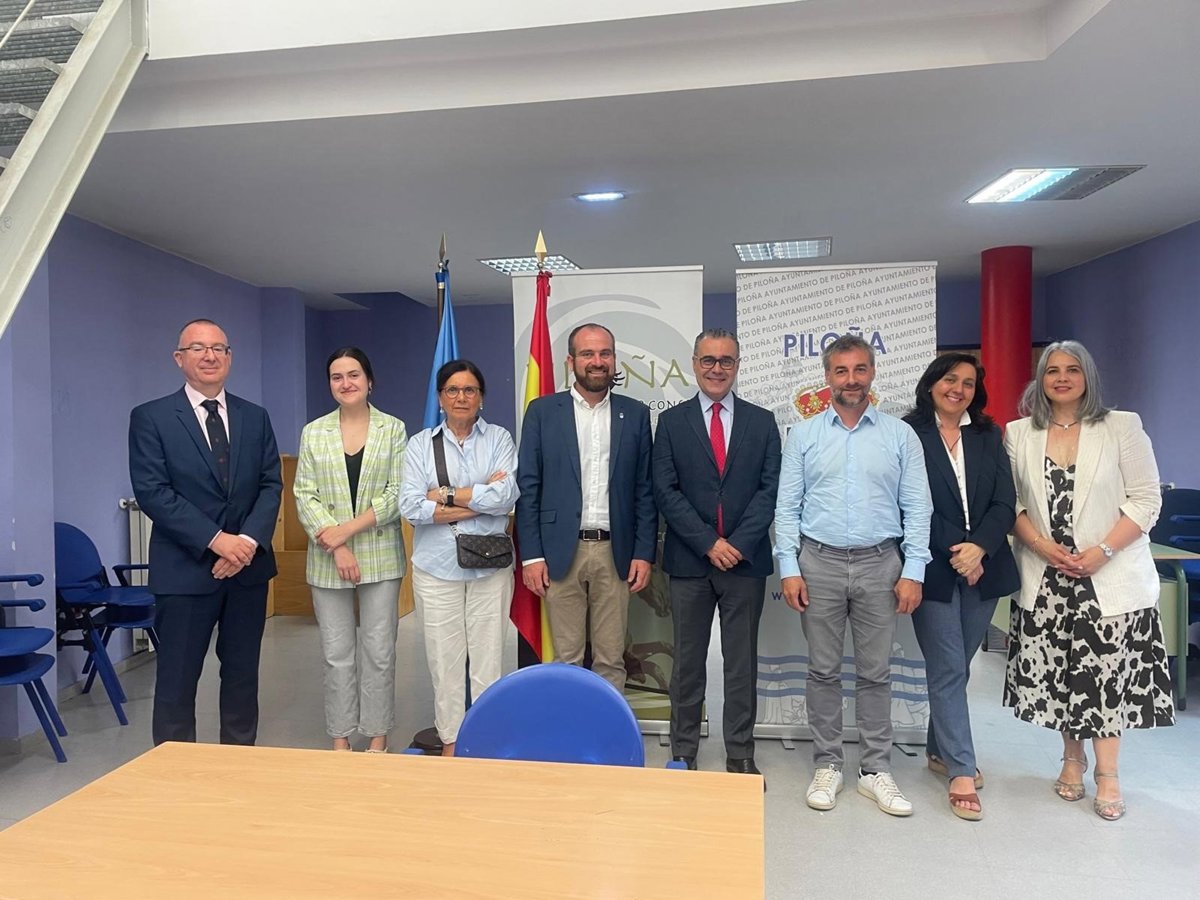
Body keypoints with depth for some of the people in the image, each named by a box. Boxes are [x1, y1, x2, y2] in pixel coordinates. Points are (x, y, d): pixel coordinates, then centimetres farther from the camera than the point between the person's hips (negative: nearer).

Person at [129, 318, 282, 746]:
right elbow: (152, 491, -10)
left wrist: (249, 540, -12)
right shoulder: (150, 418, -2)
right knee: (177, 682, 5)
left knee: (243, 677, 13)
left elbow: (271, 485, 4)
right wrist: (215, 540, -17)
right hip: (185, 569, -3)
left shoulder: (255, 417, 9)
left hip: (249, 565, 4)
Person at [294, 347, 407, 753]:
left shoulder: (393, 428, 3)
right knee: (337, 653, 8)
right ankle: (341, 739, 20)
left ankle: (377, 739, 17)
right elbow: (305, 496, 1)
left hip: (380, 556, -1)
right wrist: (337, 547, -11)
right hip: (327, 560, 1)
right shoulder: (313, 432, 7)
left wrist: (349, 528, -13)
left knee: (379, 651, 4)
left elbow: (397, 492, -4)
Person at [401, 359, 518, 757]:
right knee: (445, 659, 6)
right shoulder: (421, 443, 6)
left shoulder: (499, 439, 4)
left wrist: (446, 494, -9)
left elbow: (506, 496, -11)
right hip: (437, 568, 1)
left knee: (487, 657, 3)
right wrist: (482, 499, -10)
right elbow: (410, 506, -7)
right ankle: (450, 742, 21)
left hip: (490, 567, 0)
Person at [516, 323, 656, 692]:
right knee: (565, 660, 7)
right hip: (560, 552, -1)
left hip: (615, 554, 1)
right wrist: (532, 554, -5)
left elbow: (645, 489, 7)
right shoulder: (542, 411, 3)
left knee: (611, 660, 8)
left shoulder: (635, 413, 7)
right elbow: (527, 486, 1)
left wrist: (644, 552, 0)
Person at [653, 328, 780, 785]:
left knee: (742, 661, 9)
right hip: (689, 560, 0)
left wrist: (739, 543, -12)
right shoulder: (671, 422, 4)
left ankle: (740, 755, 21)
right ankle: (683, 752, 21)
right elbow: (666, 491, -3)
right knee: (688, 661, 9)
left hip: (746, 559, 1)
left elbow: (769, 489, -1)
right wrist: (708, 543, -12)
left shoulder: (762, 422, 6)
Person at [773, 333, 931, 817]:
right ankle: (827, 766, 21)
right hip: (819, 562, 0)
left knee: (875, 671, 9)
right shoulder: (803, 435, 4)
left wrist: (913, 571, -5)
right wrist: (788, 567, -5)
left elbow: (916, 508, 2)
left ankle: (876, 769, 22)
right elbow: (787, 507, 2)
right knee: (823, 670, 8)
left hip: (880, 563, 0)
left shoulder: (900, 435, 4)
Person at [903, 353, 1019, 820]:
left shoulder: (989, 437, 11)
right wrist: (955, 553, -12)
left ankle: (940, 750, 30)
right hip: (934, 569, -4)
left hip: (984, 568, 4)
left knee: (956, 666, 14)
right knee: (948, 670, -2)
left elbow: (1004, 503, 3)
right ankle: (961, 771, 6)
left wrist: (979, 548, -13)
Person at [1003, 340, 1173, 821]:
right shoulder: (1019, 433, 5)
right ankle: (1072, 759, 26)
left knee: (1105, 669, -2)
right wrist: (1041, 545, -11)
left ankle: (1107, 774, 13)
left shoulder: (1122, 427, 0)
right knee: (1055, 669, 8)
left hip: (1109, 575, -2)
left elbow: (1146, 500, -3)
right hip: (1044, 576, 2)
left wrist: (1102, 551, -13)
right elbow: (1011, 502, 4)